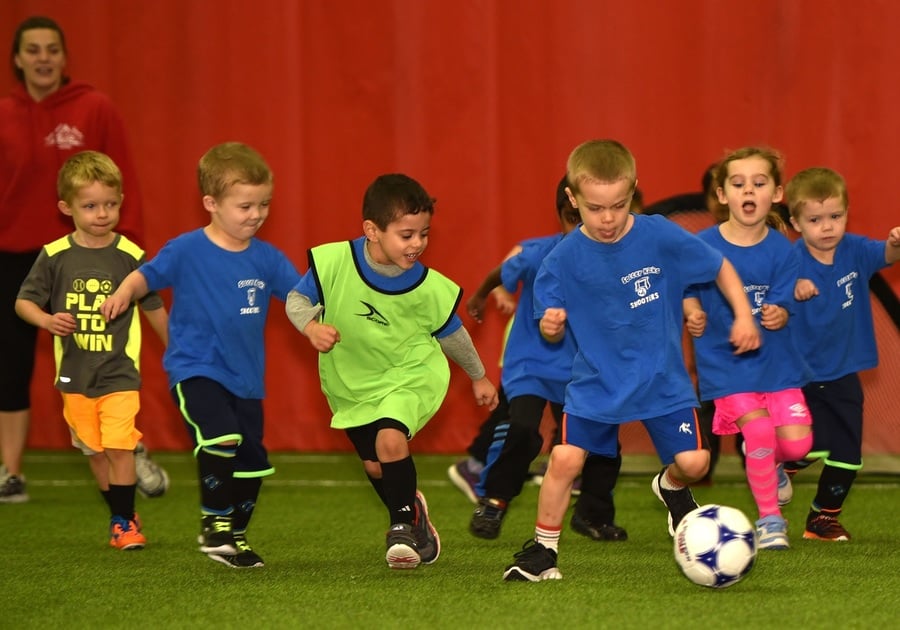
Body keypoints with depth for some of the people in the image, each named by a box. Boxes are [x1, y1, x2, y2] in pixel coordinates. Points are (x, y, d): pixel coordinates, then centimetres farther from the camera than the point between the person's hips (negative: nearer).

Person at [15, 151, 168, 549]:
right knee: (95, 451, 10)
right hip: (75, 374, 2)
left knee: (119, 446, -13)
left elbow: (153, 308, 8)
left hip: (120, 372, -2)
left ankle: (124, 522, 0)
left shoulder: (130, 256, -4)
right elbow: (24, 301, 2)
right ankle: (121, 517, 25)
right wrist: (47, 320, -18)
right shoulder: (55, 256, -3)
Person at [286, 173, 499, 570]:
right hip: (352, 384, 2)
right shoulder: (333, 262, -23)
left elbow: (451, 334, 1)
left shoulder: (429, 288, -19)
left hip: (409, 376, -2)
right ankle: (413, 513, 41)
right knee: (375, 466, 10)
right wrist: (311, 327, -28)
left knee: (391, 440, -27)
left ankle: (402, 523, -6)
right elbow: (298, 299, -6)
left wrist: (478, 377, 15)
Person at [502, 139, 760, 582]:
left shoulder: (660, 237, -12)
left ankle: (671, 487, 31)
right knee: (564, 458, -13)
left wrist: (744, 316, -4)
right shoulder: (564, 259, -10)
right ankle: (543, 551, 4)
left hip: (662, 380, 0)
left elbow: (720, 267, 2)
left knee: (693, 462, -7)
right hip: (596, 381, 0)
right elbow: (553, 331, -2)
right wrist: (550, 325, -25)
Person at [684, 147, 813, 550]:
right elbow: (687, 295, 3)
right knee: (758, 428, -18)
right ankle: (769, 519, 2)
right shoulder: (703, 246, -9)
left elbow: (782, 306, -12)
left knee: (796, 440, -8)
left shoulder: (782, 251, -6)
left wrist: (776, 315, -33)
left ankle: (766, 465, 30)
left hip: (776, 361, 2)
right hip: (725, 364, -2)